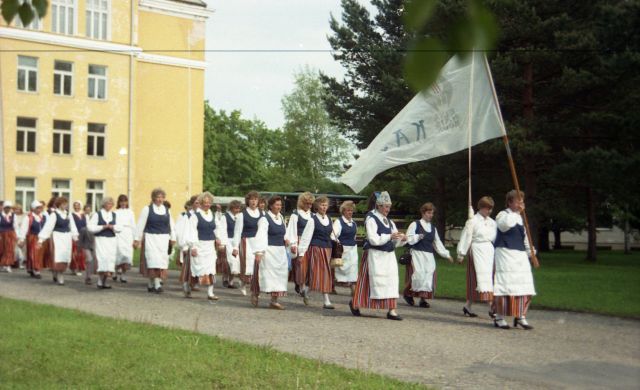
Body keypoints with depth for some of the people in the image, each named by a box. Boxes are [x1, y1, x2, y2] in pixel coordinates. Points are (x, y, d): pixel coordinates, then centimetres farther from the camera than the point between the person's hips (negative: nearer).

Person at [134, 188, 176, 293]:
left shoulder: (166, 210, 12)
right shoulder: (147, 209, 1)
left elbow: (171, 225, 16)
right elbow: (140, 225, 0)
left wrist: (172, 238, 10)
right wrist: (136, 239, -3)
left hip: (163, 239, 4)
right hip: (151, 238, -4)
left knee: (162, 261, 1)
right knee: (153, 259, -13)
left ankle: (151, 284, 12)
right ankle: (156, 284, -14)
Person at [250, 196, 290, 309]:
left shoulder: (281, 218, 12)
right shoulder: (265, 219, -10)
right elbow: (261, 236, -17)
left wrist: (286, 239, 5)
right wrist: (259, 252, -25)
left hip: (280, 251, 7)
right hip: (269, 250, -7)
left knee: (280, 273, 4)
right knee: (268, 273, -5)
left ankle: (274, 300, 9)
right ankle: (255, 293, 17)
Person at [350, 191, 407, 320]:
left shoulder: (389, 221, 16)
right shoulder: (371, 219, -7)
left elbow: (395, 242, 14)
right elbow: (373, 240, -17)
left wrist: (402, 239, -6)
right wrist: (390, 236, -23)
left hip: (389, 255, 7)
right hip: (375, 255, -7)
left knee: (392, 280, -3)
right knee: (378, 280, -3)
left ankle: (392, 310, -4)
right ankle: (355, 303, 15)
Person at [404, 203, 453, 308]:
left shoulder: (433, 228, 18)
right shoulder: (415, 224, 2)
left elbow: (437, 243, 20)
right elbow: (408, 239, -4)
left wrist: (447, 255, 16)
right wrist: (418, 237, -20)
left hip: (429, 256, 5)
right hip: (417, 253, -5)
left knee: (429, 275, -5)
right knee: (418, 274, -16)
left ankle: (423, 299, 1)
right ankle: (408, 294, 5)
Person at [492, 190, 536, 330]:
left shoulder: (520, 217, 19)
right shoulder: (502, 215, -4)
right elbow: (505, 224, -28)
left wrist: (530, 252, 18)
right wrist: (517, 212, -18)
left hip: (520, 255, 8)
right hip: (506, 254, -7)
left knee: (523, 286, 4)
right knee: (505, 285, -9)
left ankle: (520, 316, 12)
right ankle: (499, 317, -1)